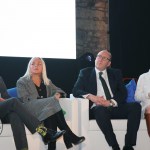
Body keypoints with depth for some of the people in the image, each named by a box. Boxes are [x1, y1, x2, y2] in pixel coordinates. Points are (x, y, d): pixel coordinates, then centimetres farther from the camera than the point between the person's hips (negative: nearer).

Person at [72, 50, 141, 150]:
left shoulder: (116, 73, 18)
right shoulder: (85, 73, 14)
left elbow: (123, 93, 7)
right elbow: (76, 90, 2)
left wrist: (111, 102, -14)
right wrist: (90, 96, -19)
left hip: (115, 108, 3)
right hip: (97, 109, -2)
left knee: (135, 106, -25)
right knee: (100, 108, -38)